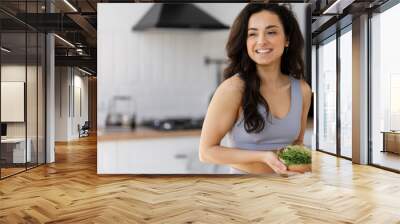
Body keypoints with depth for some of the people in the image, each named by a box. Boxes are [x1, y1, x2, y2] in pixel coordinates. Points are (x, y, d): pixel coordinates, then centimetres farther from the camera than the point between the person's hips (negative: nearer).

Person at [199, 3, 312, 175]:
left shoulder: (302, 89, -6)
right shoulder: (233, 88, -21)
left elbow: (298, 141, 9)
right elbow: (206, 151, -16)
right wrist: (263, 156, -24)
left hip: (285, 176, 4)